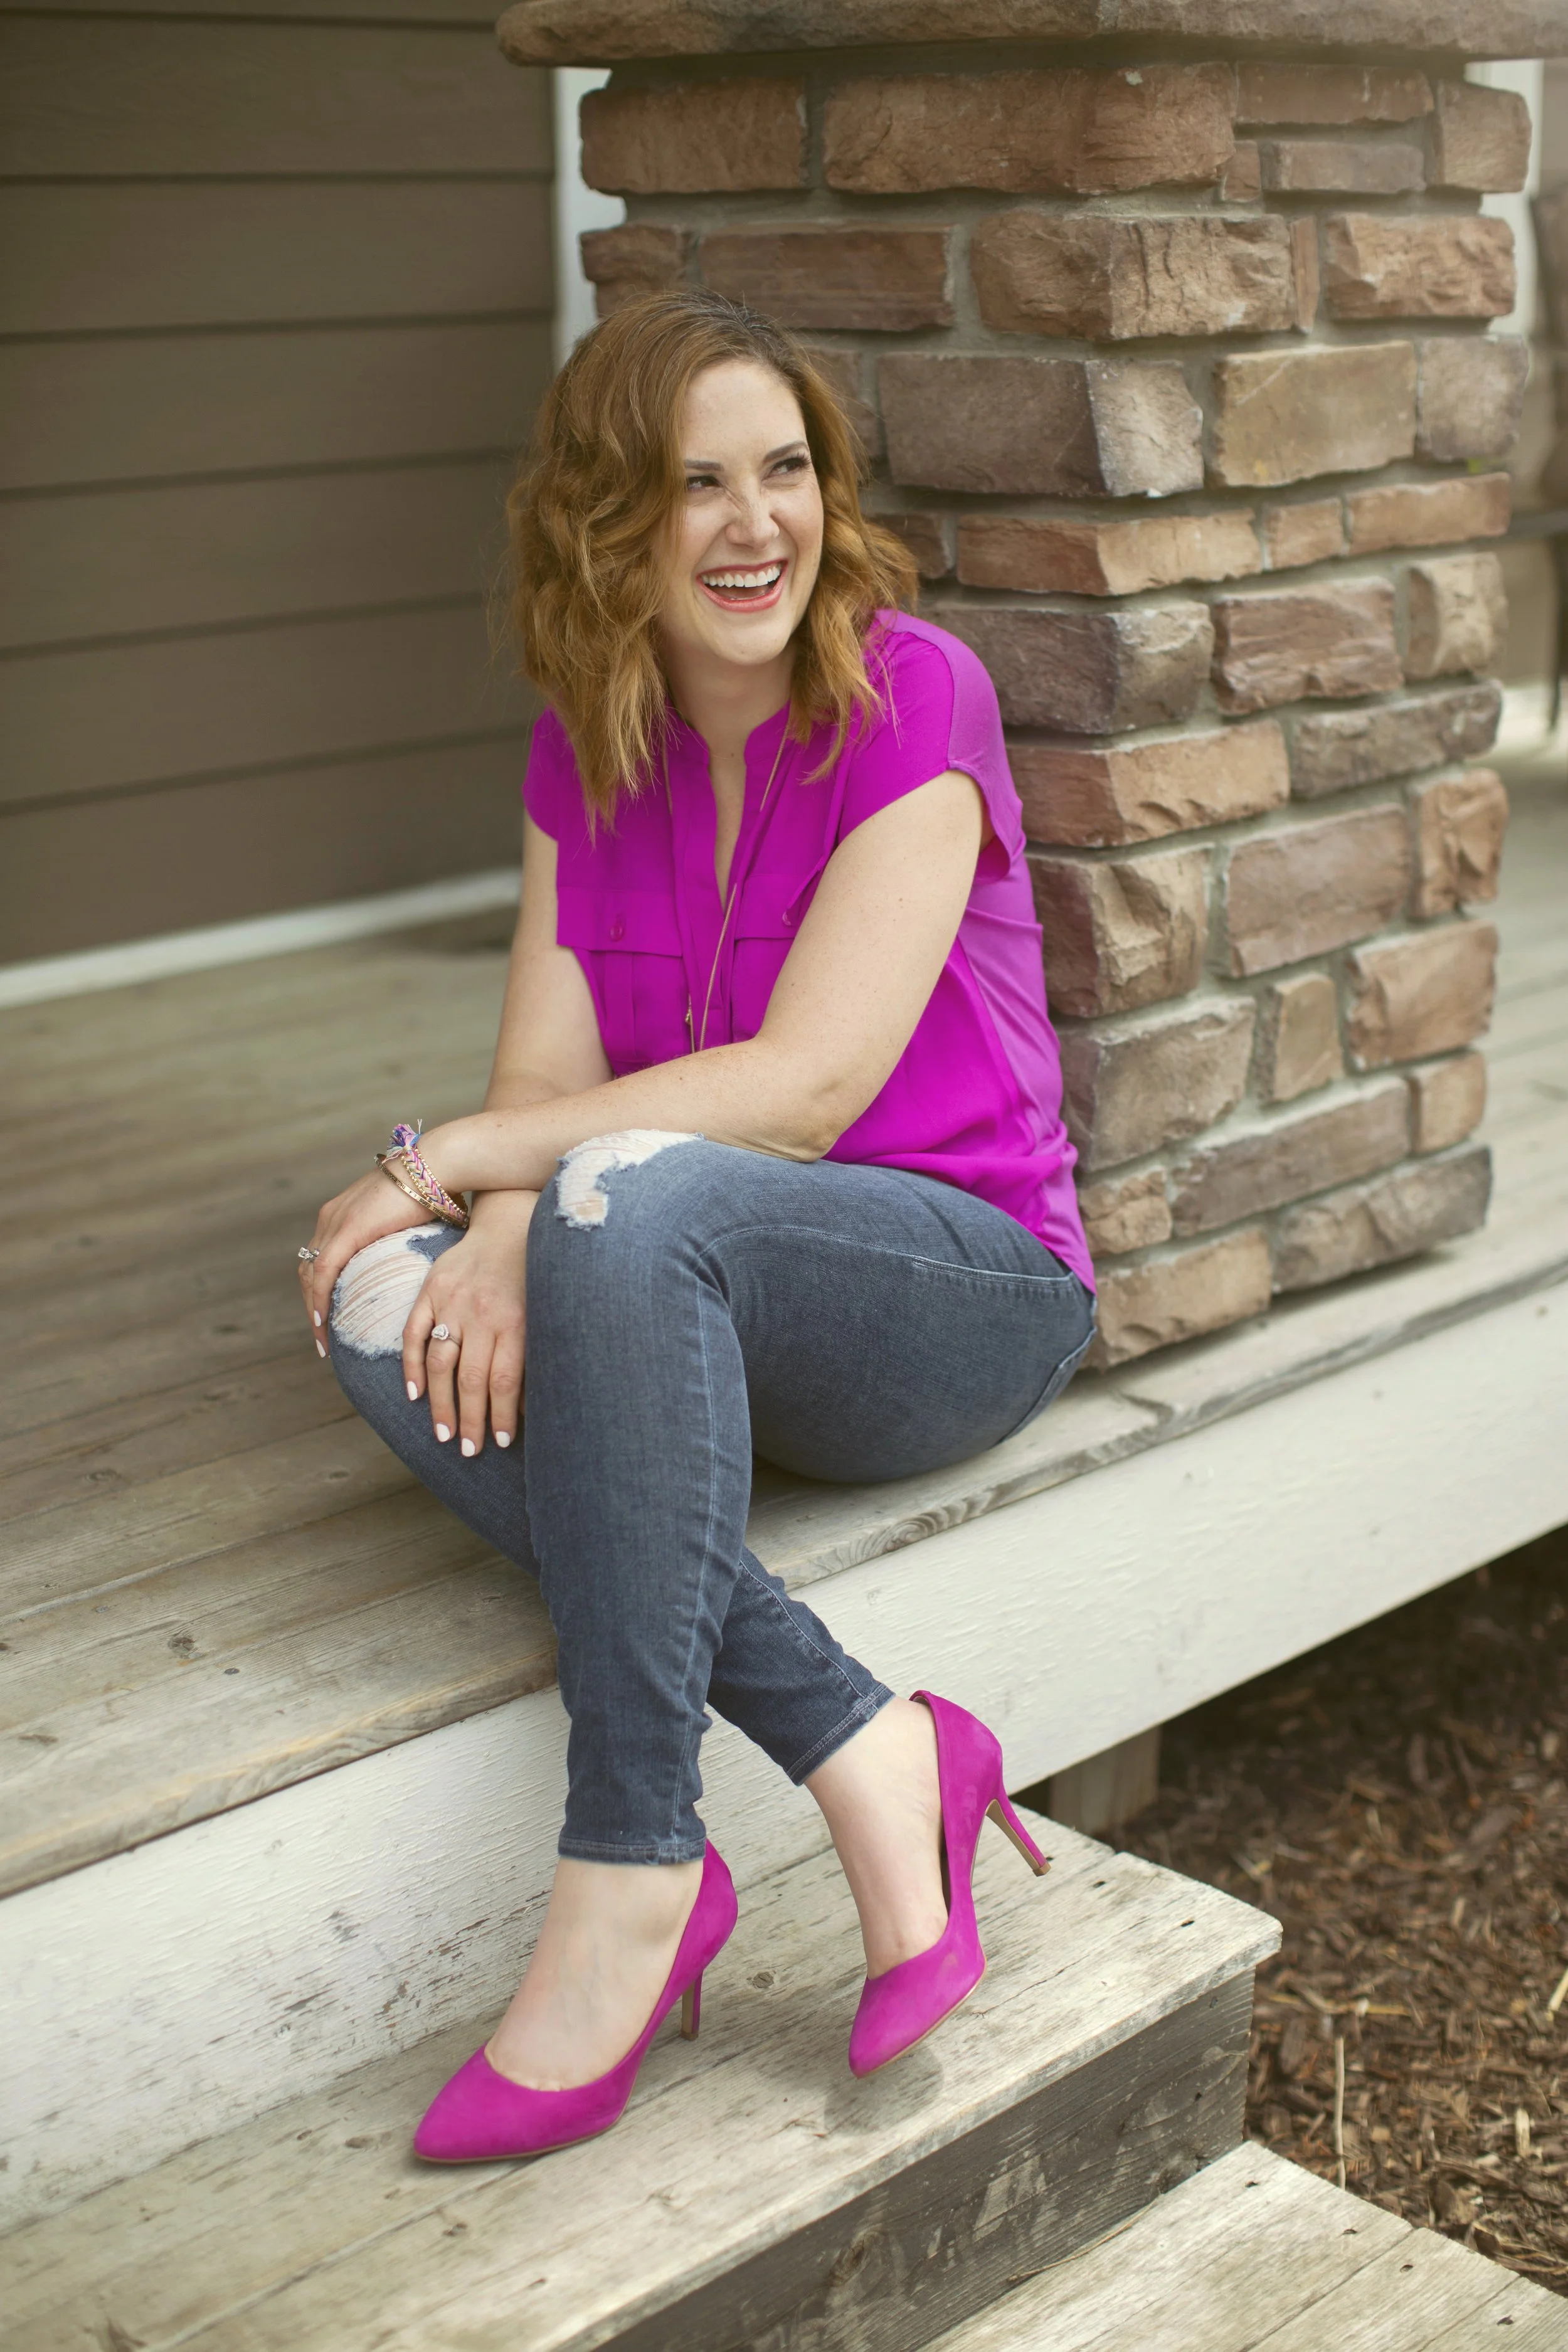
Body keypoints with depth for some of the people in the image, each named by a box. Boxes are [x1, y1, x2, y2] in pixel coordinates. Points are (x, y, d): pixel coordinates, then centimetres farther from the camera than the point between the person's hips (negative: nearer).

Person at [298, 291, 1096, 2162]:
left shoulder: (914, 696, -11)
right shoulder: (585, 751, 6)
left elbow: (802, 1088, -20)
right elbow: (547, 1078, -1)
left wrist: (454, 1157, -18)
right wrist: (504, 1235, -25)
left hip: (969, 1279, -5)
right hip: (686, 1306, 6)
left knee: (634, 1202, -36)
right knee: (388, 1308, -25)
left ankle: (630, 1871, -30)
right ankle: (870, 1760, -26)